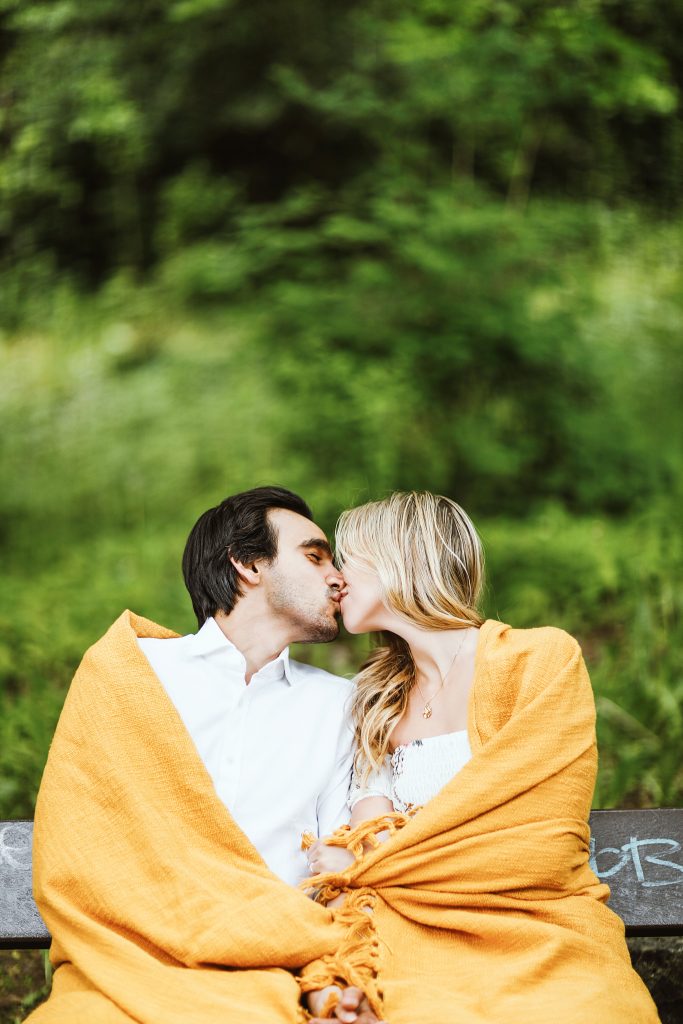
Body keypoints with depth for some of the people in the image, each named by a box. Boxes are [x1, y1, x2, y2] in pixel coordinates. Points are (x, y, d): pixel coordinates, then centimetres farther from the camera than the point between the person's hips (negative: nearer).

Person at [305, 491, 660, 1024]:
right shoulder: (381, 703, 20)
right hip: (422, 959, 4)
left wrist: (359, 862, 0)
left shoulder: (543, 656, 2)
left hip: (545, 955, -3)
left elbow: (539, 848, -9)